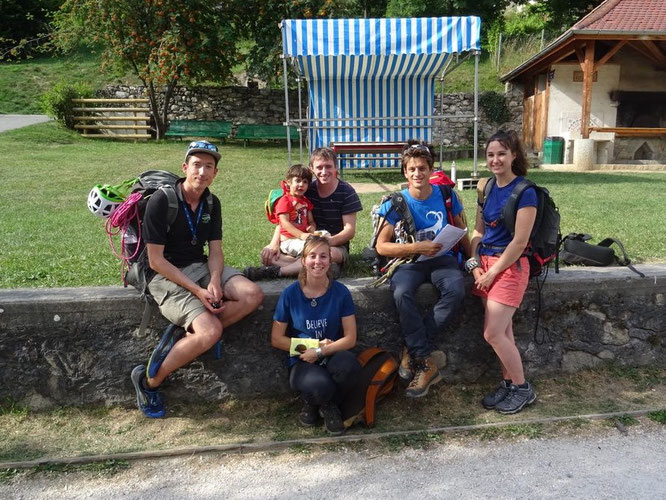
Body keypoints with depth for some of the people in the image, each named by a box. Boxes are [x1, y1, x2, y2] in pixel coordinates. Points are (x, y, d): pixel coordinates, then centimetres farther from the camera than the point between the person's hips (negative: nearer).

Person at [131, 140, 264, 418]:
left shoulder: (211, 203, 6)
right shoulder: (161, 201, -14)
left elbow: (215, 250, 4)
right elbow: (156, 260, -15)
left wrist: (214, 282, -17)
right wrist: (197, 290, -21)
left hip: (201, 267, 7)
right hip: (167, 276, -6)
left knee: (253, 295, -18)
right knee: (212, 331, -26)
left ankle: (185, 334, -14)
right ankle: (149, 381, -5)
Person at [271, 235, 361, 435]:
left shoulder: (340, 292, -4)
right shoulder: (290, 294, -5)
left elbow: (350, 338, -4)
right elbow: (276, 339, 0)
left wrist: (320, 351, -15)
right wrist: (309, 347, -9)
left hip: (332, 357, 2)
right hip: (302, 362, -1)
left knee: (349, 365, -35)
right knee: (320, 385, -36)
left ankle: (330, 404, 0)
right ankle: (311, 401, 5)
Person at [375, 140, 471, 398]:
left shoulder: (446, 195, 2)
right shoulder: (396, 203, -4)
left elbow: (462, 233, 15)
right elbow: (381, 246, -6)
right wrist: (418, 247, -15)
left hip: (442, 259, 2)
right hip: (409, 261, -1)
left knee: (455, 290, -32)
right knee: (402, 294, -34)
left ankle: (414, 349, -18)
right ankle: (427, 363, -21)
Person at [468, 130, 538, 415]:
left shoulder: (524, 192, -13)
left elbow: (520, 242, -16)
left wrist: (493, 272, -11)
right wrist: (475, 265, 0)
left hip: (510, 265, -6)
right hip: (486, 263, 7)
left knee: (493, 333, -7)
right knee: (503, 330, 11)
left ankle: (523, 389, 12)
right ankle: (508, 383, 24)